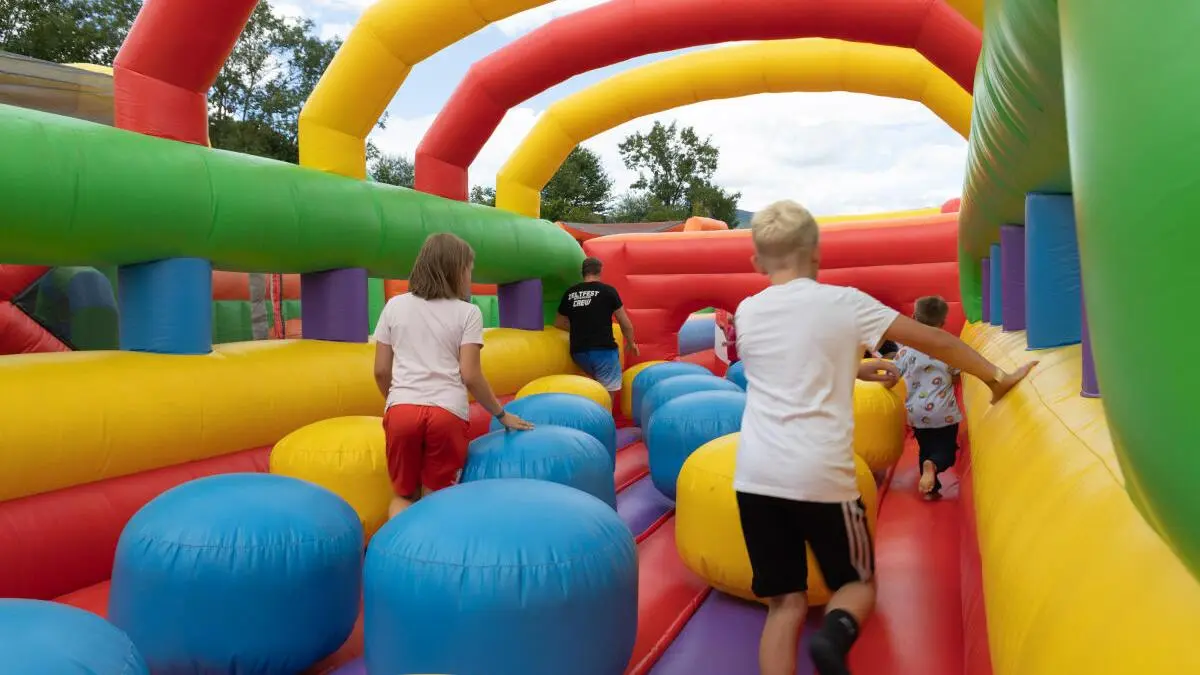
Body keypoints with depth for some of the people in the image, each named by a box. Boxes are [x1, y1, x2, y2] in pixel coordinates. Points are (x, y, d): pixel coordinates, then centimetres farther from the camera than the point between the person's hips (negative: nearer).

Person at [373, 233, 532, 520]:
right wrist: (501, 414, 9)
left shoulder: (394, 306, 11)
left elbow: (381, 371, 12)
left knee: (404, 495, 18)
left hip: (402, 410, 2)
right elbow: (470, 376, -3)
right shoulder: (467, 313, 3)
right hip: (447, 413, -2)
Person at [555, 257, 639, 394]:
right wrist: (631, 343, 21)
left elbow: (559, 323, 21)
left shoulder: (570, 293, 9)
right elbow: (625, 323, 4)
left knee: (597, 381, 27)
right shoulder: (608, 291, -2)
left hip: (578, 352, 5)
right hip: (604, 350, -5)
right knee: (609, 391, 1)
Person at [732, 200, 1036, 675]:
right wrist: (997, 378, 15)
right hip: (820, 475, -2)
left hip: (756, 476, 3)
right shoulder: (843, 302, 1)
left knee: (785, 602, 12)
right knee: (857, 582, 18)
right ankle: (834, 635, -12)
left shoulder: (747, 313, 10)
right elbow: (934, 341, 5)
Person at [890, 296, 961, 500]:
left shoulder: (907, 349, -11)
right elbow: (956, 378, 2)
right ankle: (933, 466, -22)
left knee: (925, 449, 19)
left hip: (917, 412, 1)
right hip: (944, 412, -1)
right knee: (947, 450, 10)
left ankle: (931, 489, 18)